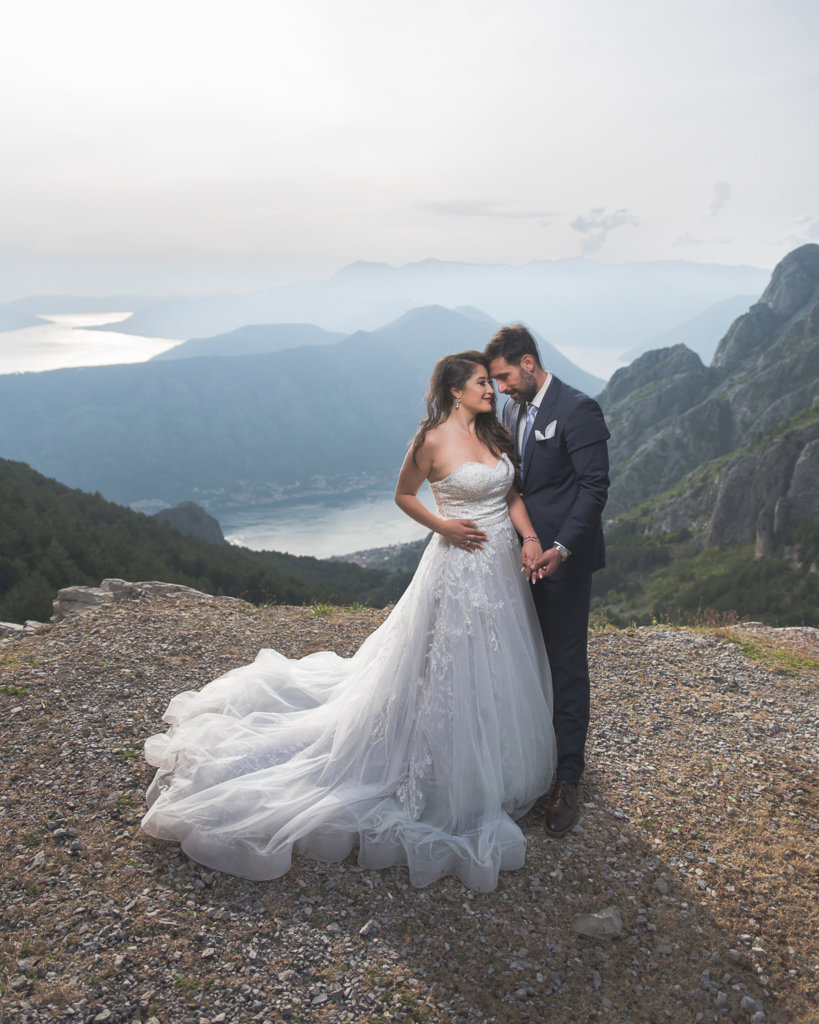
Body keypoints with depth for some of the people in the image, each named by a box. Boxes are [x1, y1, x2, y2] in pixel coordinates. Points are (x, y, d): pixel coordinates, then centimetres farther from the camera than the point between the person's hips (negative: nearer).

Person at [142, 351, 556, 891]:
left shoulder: (496, 432, 6)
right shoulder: (433, 440, -13)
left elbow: (512, 493, 9)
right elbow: (404, 494, -1)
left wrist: (530, 536, -7)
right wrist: (442, 525, -15)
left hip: (505, 564, 7)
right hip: (461, 566, -7)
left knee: (500, 672, 18)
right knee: (450, 671, 2)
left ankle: (496, 768, 40)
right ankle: (449, 780, 21)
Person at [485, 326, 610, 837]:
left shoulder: (578, 409, -14)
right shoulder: (513, 411, 11)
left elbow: (594, 485, -17)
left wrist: (562, 547, -26)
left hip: (564, 559, -7)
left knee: (567, 665, 1)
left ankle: (568, 778, 12)